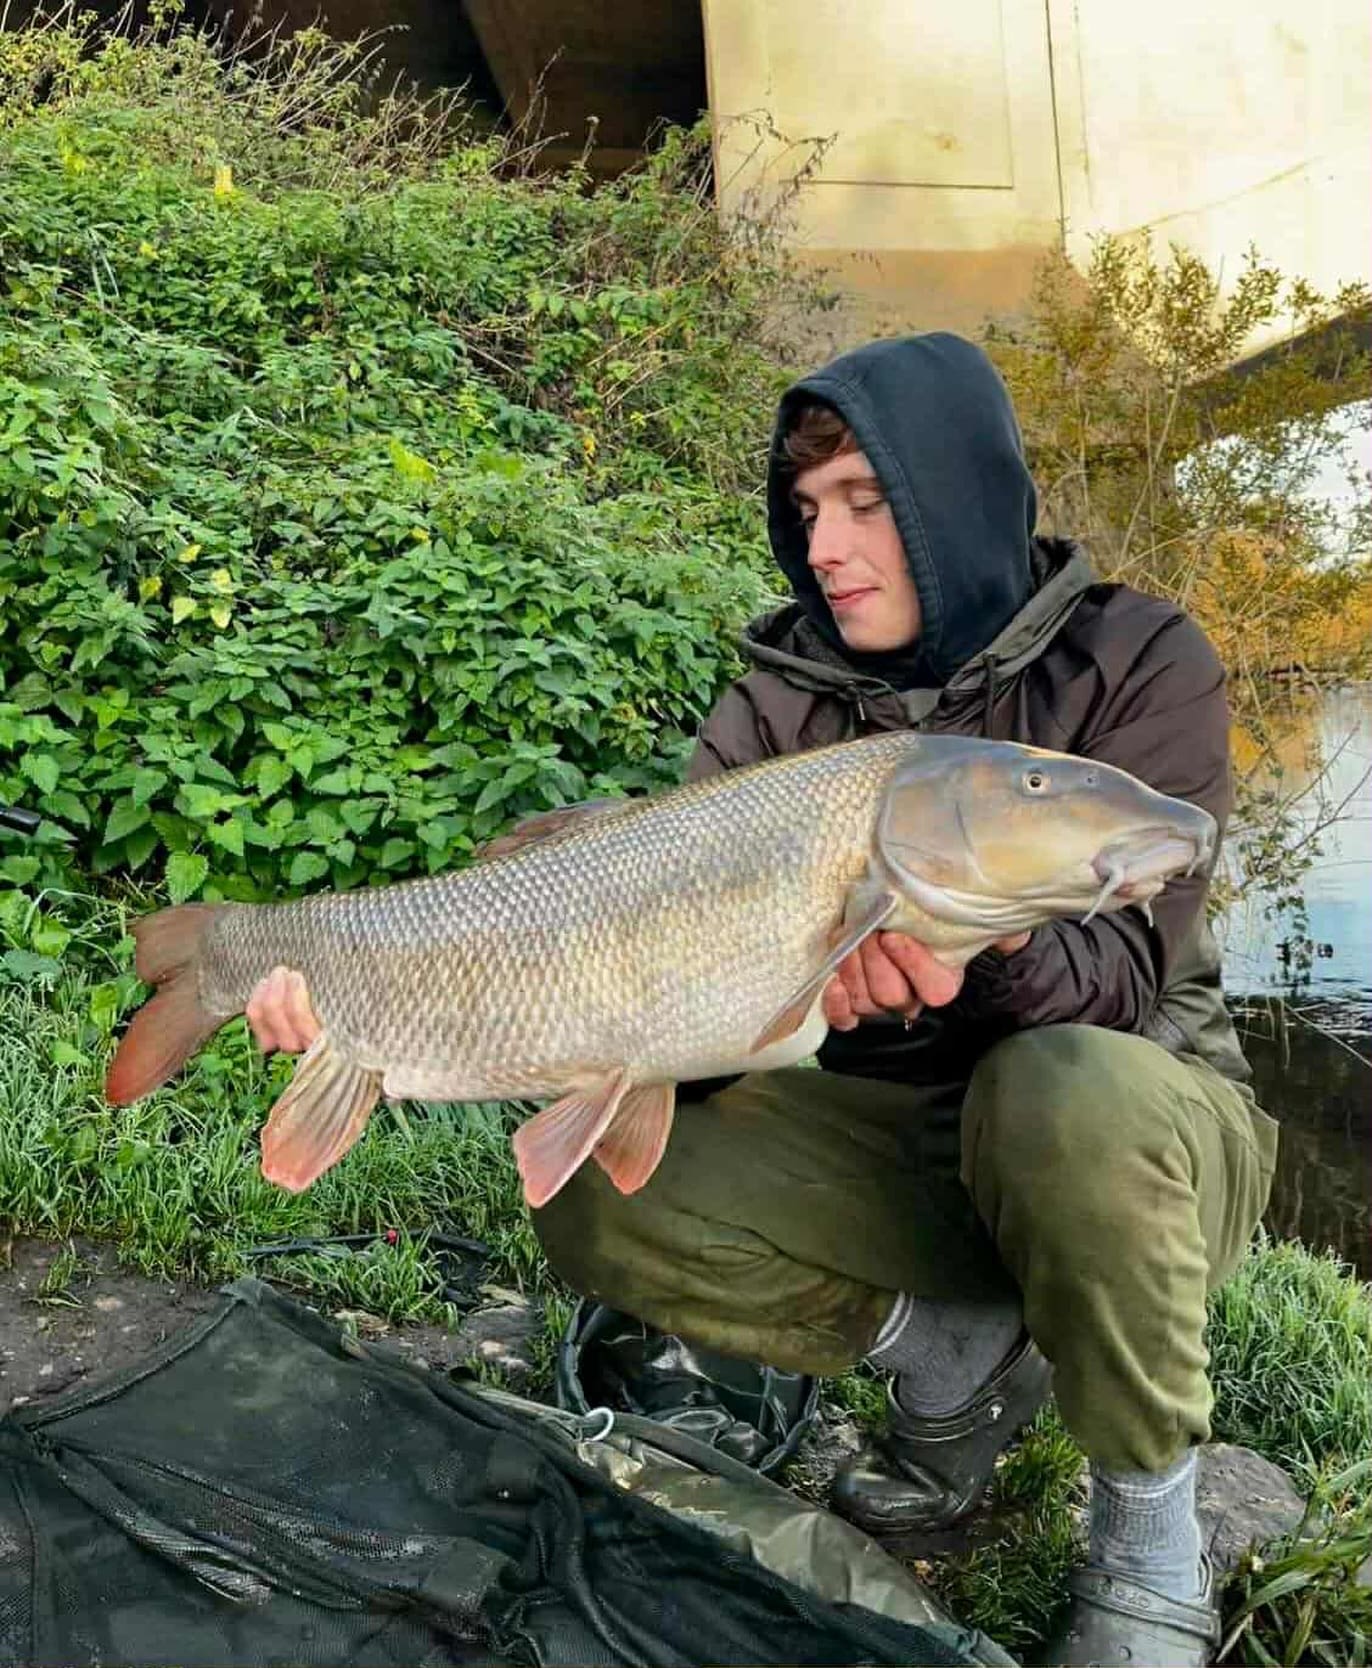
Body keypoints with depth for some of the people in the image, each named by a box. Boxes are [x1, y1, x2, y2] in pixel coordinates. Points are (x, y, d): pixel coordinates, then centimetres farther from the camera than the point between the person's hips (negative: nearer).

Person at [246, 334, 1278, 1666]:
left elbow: (1128, 971, -21)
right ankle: (962, 1352, 5)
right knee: (596, 1201, -18)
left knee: (1068, 1089, -39)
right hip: (890, 1127, 4)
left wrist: (982, 951, -44)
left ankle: (1151, 1540, -11)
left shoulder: (1136, 661, -12)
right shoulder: (789, 695, -3)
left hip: (1124, 1118, -3)